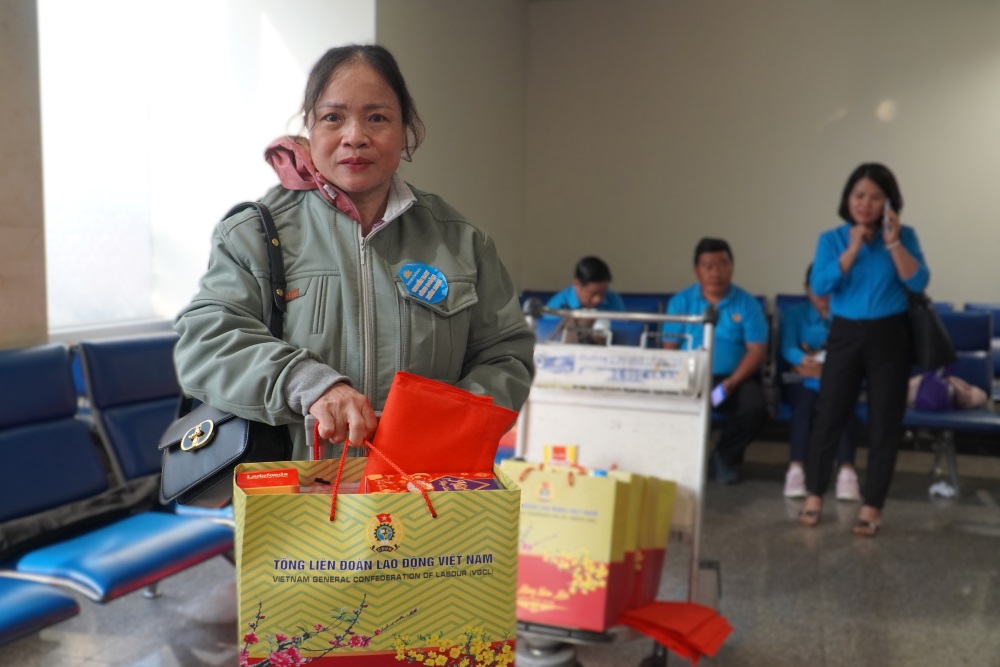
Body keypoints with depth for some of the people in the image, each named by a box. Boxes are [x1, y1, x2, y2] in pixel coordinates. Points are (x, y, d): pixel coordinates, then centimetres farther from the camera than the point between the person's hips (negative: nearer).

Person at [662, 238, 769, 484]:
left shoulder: (747, 304, 4)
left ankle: (726, 456, 3)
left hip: (735, 378, 0)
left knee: (754, 408, -31)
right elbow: (669, 347, 3)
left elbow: (757, 350, -3)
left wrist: (730, 384, -17)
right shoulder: (681, 302, 8)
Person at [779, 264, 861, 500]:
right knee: (806, 401, -35)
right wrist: (804, 361, -25)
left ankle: (846, 471, -50)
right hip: (803, 380, 0)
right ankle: (795, 470, -47)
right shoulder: (794, 313, 19)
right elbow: (788, 348, 0)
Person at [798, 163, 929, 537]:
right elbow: (820, 285, -13)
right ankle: (814, 496, 17)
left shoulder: (905, 236, 0)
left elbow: (918, 282, -13)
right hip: (845, 335, 0)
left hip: (890, 338, 0)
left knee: (884, 423, 3)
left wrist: (893, 242, -21)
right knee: (828, 416, 2)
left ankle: (872, 507, 13)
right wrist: (854, 247, -17)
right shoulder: (832, 239, 1)